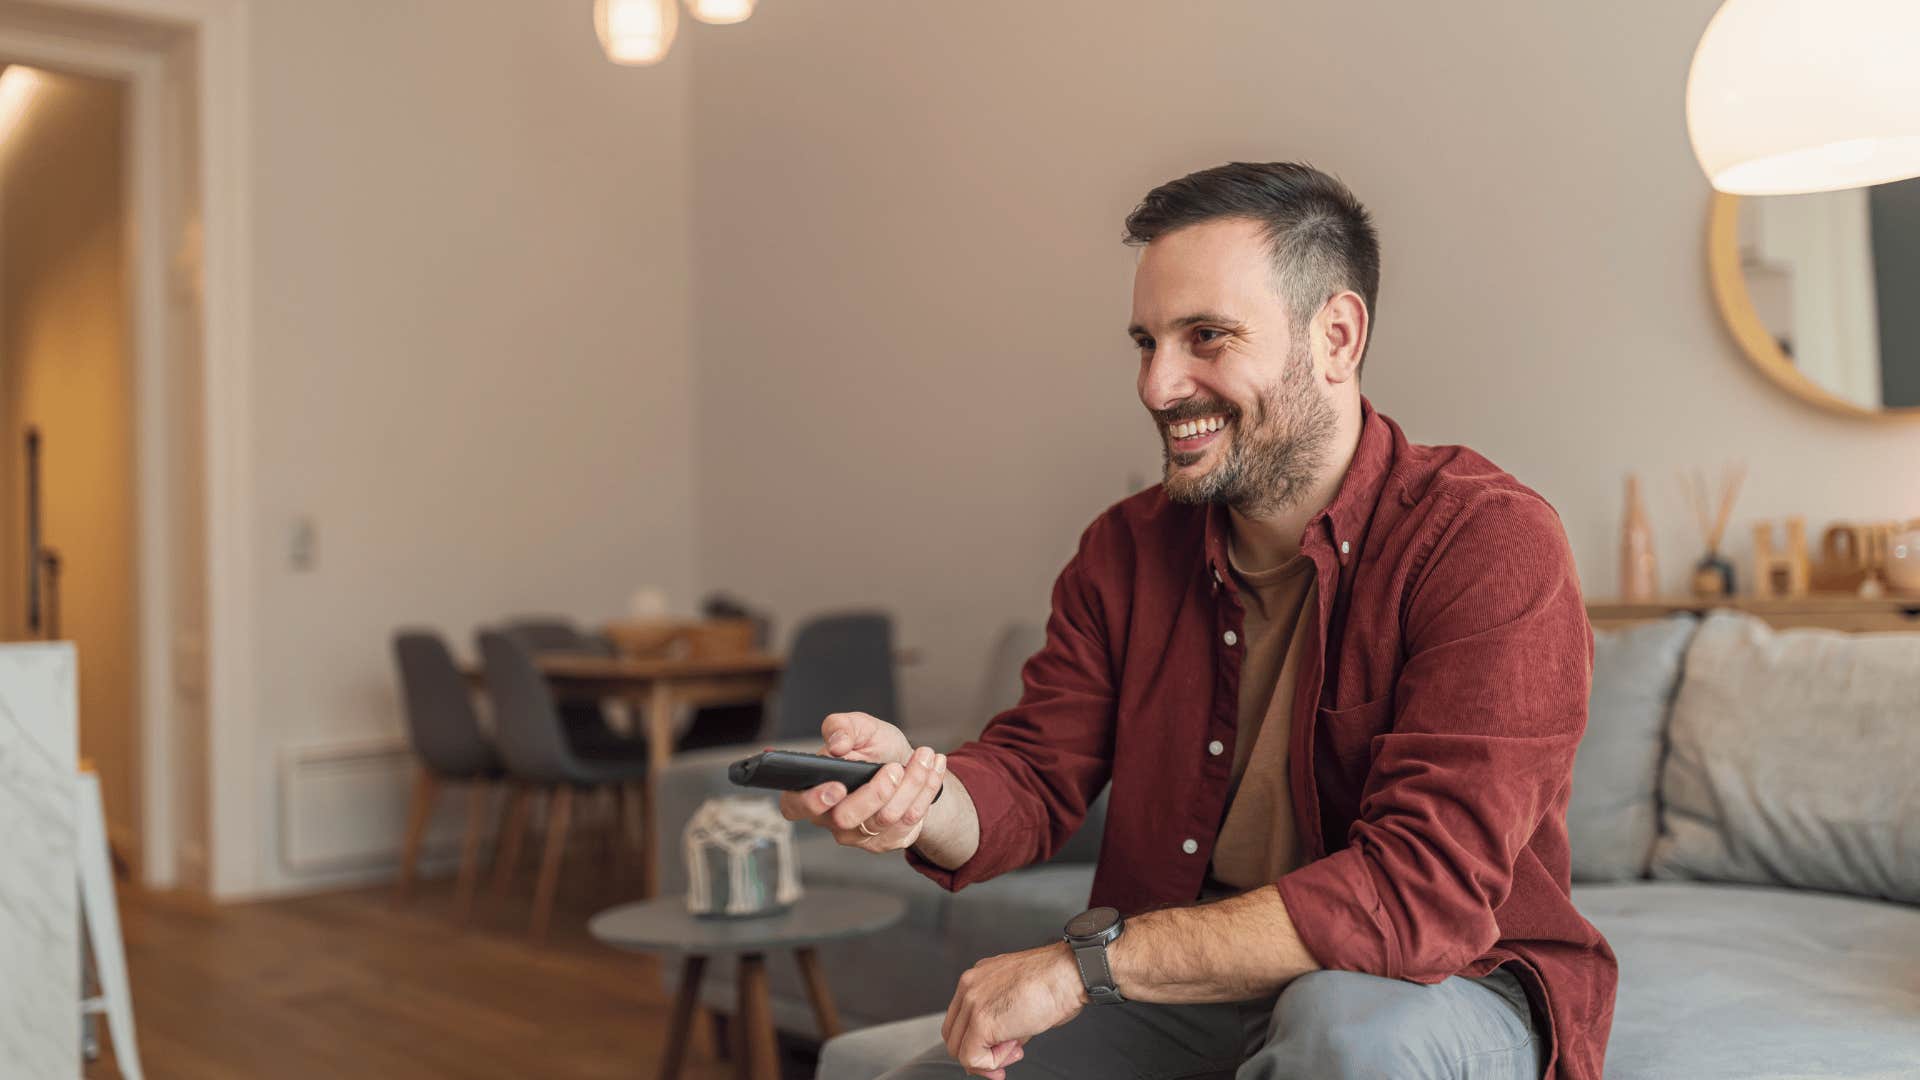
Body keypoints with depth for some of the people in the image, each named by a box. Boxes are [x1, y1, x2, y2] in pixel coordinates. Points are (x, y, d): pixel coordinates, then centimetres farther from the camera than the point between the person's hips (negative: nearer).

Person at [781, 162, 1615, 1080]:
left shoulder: (1490, 545, -19)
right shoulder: (1126, 548, 1)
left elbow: (1427, 892, -27)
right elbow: (1034, 775, 1)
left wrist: (1085, 962, -26)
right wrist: (922, 794, -26)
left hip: (1440, 993, -3)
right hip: (1184, 995, 4)